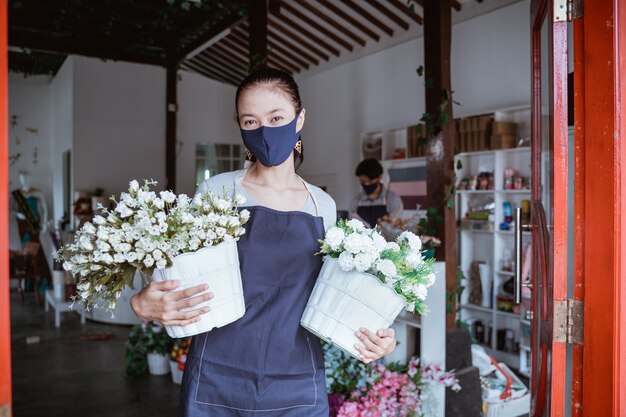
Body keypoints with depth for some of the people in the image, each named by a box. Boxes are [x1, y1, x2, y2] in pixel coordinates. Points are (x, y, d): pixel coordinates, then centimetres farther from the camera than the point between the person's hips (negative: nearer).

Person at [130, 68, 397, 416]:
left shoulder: (323, 206, 3)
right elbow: (179, 278, 1)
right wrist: (144, 305, -20)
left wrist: (365, 332, -3)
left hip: (298, 386, 2)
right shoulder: (217, 191, -5)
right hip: (217, 382, -2)